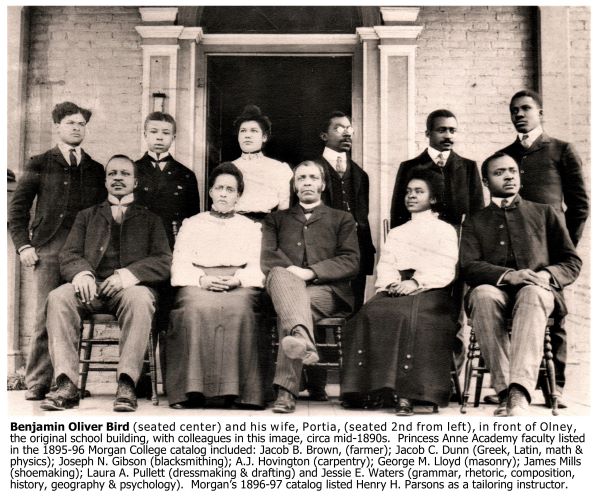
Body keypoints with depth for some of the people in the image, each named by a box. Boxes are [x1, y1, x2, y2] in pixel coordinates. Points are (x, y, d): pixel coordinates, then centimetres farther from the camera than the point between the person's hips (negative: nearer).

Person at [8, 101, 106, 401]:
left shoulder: (96, 170, 17)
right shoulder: (39, 165, 11)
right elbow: (17, 207, 9)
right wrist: (23, 245, -1)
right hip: (48, 250, -2)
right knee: (46, 316, -6)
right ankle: (37, 383, 1)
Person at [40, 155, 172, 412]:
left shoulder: (150, 219, 20)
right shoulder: (86, 216, 26)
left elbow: (163, 262, 6)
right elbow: (68, 255, 13)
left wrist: (128, 275, -14)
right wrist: (81, 274, -12)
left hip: (131, 287, -2)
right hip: (92, 287, 2)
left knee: (139, 299, -37)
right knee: (58, 298, -30)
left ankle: (126, 384, -38)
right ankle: (66, 384, -33)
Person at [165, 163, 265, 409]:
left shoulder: (251, 227, 26)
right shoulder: (191, 224, 25)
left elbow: (258, 268, 12)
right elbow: (179, 267, 12)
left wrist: (237, 279, -10)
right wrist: (203, 279, -9)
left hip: (239, 287, 0)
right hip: (199, 285, 0)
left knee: (239, 308, -36)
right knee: (197, 307, -35)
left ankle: (237, 390, -35)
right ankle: (192, 389, -35)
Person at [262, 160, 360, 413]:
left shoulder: (342, 219, 23)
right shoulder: (276, 219, 27)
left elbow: (351, 262, 6)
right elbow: (267, 258, 10)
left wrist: (310, 272, -10)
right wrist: (290, 270, -12)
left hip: (326, 290, -1)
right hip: (284, 288, 1)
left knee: (287, 313, -34)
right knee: (281, 274, -37)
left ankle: (286, 390, -42)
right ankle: (302, 336, -62)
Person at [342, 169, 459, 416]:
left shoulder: (445, 230, 18)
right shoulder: (396, 233, 32)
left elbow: (445, 271, 3)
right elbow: (384, 266, 17)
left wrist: (416, 282, -15)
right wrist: (391, 283, -7)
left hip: (429, 292, -4)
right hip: (395, 291, 4)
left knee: (408, 315, -38)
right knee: (371, 314, -31)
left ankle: (406, 393, -41)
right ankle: (373, 385, -32)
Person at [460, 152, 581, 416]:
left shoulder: (545, 213, 22)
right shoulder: (474, 221, 20)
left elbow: (572, 263, 15)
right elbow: (468, 267, 3)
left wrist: (546, 275, -8)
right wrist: (508, 275, -16)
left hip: (538, 290, 0)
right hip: (495, 291, 1)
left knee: (532, 294, -38)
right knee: (482, 294, -37)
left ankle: (519, 392, -52)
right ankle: (504, 391, -39)